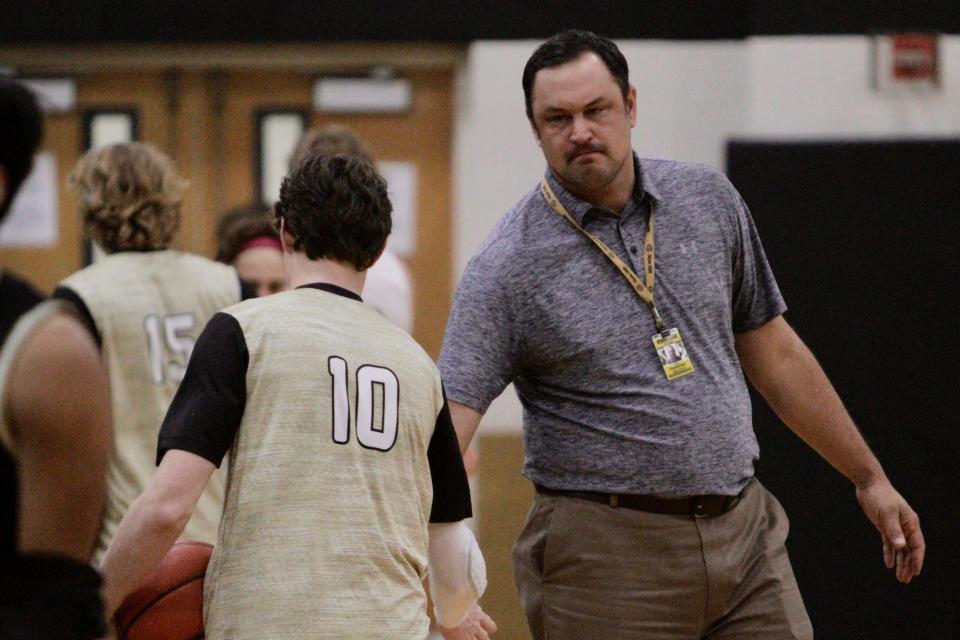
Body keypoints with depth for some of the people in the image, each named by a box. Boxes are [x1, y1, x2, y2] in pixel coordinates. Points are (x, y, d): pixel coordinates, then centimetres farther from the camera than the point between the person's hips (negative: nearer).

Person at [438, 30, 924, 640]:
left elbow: (774, 354, 16)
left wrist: (870, 479, 18)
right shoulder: (507, 269, -9)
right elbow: (449, 427, -16)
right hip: (605, 555, -4)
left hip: (745, 530, 4)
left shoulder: (709, 200, 6)